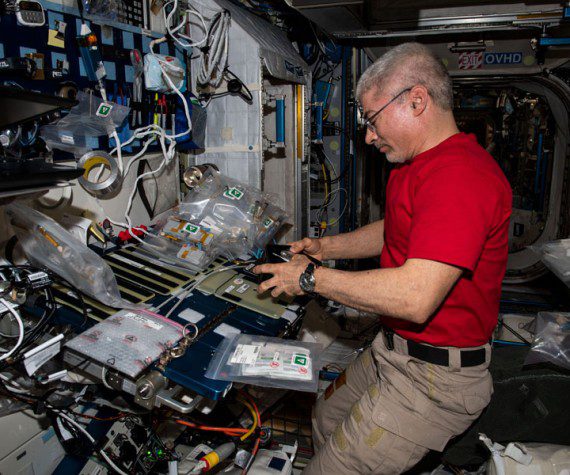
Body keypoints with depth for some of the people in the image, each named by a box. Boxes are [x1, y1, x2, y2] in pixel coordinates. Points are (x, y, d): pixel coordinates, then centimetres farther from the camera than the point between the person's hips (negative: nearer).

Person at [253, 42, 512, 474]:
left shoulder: (461, 174, -27)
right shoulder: (412, 167, 9)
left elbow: (414, 298, -34)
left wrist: (311, 277, -22)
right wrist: (325, 247, 8)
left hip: (434, 377, -10)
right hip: (393, 352, 10)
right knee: (326, 418, 23)